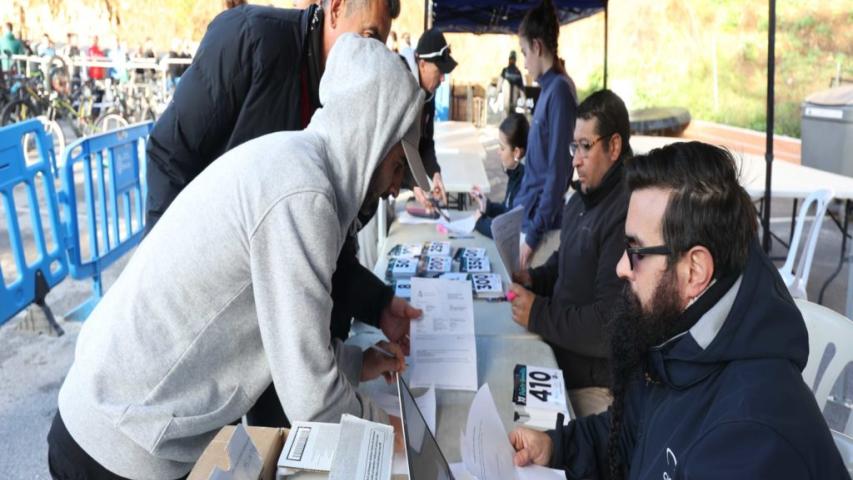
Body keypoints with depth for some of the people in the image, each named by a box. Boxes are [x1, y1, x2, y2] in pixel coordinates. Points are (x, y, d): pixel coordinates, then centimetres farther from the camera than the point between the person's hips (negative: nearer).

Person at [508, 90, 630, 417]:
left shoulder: (626, 215, -26)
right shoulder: (581, 199, 6)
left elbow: (609, 325, -27)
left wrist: (538, 314, -19)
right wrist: (535, 279, 3)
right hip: (561, 360, 8)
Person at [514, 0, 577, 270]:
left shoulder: (559, 90, -16)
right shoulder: (549, 89, 10)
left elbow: (557, 172, -19)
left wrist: (534, 234, -16)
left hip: (542, 227, -8)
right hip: (530, 218, 8)